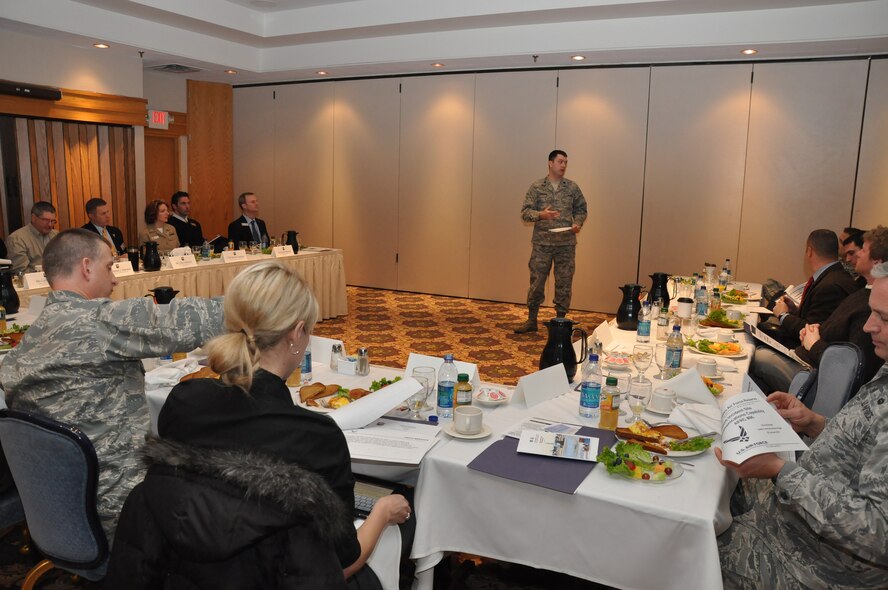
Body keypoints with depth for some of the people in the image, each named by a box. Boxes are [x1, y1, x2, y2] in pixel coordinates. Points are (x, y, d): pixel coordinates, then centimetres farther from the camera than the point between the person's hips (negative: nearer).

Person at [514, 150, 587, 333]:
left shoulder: (572, 187, 6)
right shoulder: (536, 187, 1)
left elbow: (581, 209, 14)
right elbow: (525, 212, -2)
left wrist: (578, 223, -6)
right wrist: (541, 215, -21)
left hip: (566, 244, 1)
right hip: (542, 243, -1)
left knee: (564, 283, 5)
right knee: (536, 281, 3)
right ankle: (531, 320, 14)